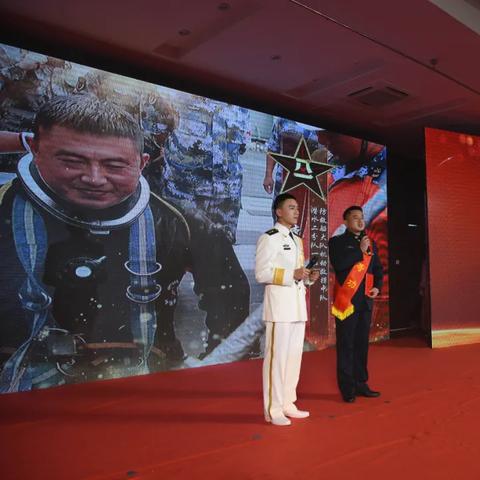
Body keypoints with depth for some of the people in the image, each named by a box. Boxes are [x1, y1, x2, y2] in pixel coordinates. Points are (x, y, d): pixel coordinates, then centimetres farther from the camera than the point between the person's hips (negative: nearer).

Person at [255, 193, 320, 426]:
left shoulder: (297, 240, 19)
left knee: (295, 354, 12)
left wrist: (308, 277, 3)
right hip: (279, 303, -8)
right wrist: (292, 274, -21)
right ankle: (273, 409, 6)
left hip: (298, 303, 8)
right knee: (277, 355, -4)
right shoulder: (269, 238, -7)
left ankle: (288, 403, 24)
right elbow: (261, 273, -15)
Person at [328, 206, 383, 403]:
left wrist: (377, 286, 3)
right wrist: (360, 251, -13)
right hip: (346, 300, -6)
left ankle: (361, 383, 22)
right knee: (346, 345, -2)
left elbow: (378, 268, 20)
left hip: (365, 301, 6)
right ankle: (347, 388, 6)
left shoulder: (370, 244, 17)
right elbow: (338, 264, -18)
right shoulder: (337, 242, -1)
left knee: (362, 344, 11)